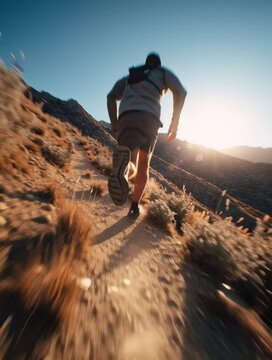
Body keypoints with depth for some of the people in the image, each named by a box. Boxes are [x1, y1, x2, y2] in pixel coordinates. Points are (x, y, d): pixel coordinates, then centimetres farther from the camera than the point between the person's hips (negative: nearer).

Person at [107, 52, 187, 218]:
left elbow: (111, 97, 21)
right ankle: (135, 207, 12)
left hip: (126, 119, 2)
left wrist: (114, 125, 18)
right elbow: (181, 91, 10)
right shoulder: (163, 72, 29)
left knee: (132, 168, -4)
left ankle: (123, 159, -42)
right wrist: (175, 122, 11)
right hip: (149, 119, -2)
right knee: (144, 165, 12)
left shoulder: (128, 77, 37)